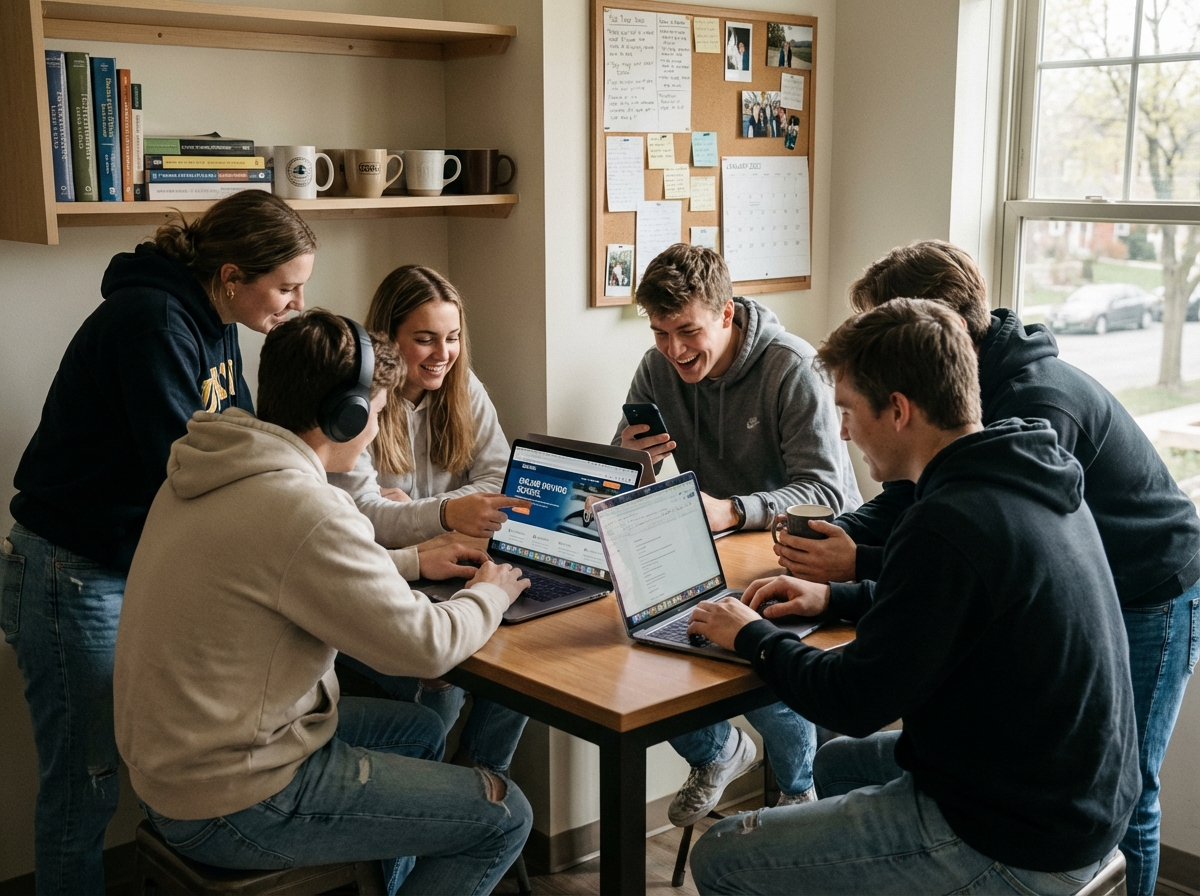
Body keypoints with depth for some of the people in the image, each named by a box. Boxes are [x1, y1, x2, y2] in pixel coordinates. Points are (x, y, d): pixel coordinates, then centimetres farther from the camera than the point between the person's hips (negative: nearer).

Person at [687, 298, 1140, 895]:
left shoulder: (949, 526, -28)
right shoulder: (1031, 477, 2)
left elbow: (855, 704, -20)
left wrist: (753, 637, -4)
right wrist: (834, 598, 13)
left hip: (1016, 848, -9)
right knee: (837, 762, 30)